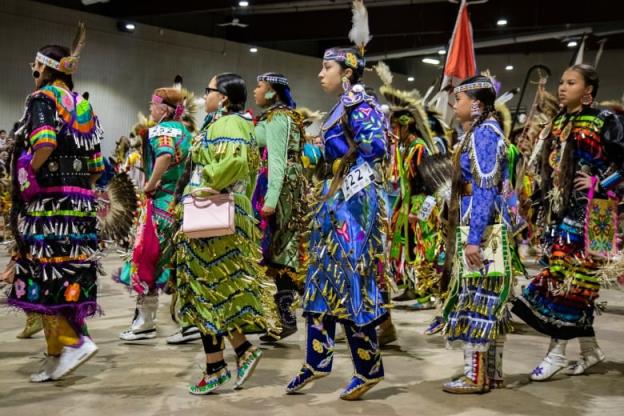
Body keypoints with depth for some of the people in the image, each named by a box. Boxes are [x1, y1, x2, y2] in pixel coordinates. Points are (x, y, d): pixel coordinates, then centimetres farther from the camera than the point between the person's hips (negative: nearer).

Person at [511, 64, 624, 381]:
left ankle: (558, 352, 0)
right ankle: (589, 350, 19)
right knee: (571, 278, 8)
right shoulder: (558, 123, 14)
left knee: (571, 276, -7)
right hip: (560, 210, 7)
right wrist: (547, 206, 12)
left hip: (589, 210, -7)